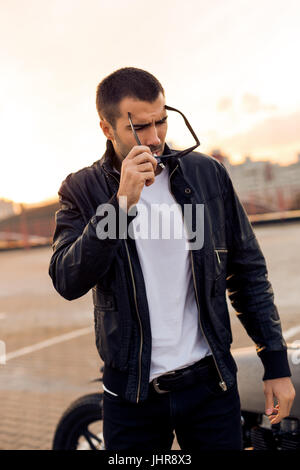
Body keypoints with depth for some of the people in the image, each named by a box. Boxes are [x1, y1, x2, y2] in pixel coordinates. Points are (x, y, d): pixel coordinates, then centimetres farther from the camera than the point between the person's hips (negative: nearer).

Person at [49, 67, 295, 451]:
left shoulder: (208, 174, -2)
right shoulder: (81, 190, -5)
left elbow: (248, 272, 3)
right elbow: (67, 282, -17)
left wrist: (276, 364, 4)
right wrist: (123, 202, -27)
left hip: (210, 381, 1)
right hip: (131, 393, -1)